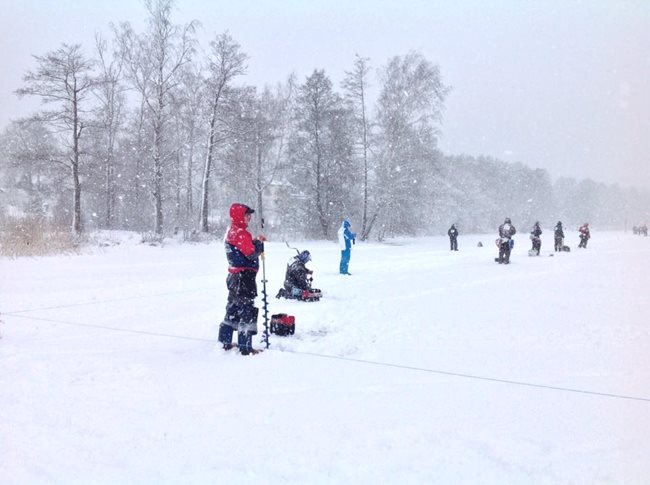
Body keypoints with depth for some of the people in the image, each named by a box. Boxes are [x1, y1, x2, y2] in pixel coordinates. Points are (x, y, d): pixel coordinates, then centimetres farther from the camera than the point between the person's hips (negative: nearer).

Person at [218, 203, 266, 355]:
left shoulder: (231, 231, 15)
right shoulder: (241, 233, -17)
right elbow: (251, 254, -20)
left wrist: (256, 242, 7)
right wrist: (259, 243, -3)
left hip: (234, 276, 10)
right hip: (244, 276, -10)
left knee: (233, 309, 18)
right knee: (247, 310, -6)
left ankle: (224, 342, 26)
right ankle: (245, 347, -4)